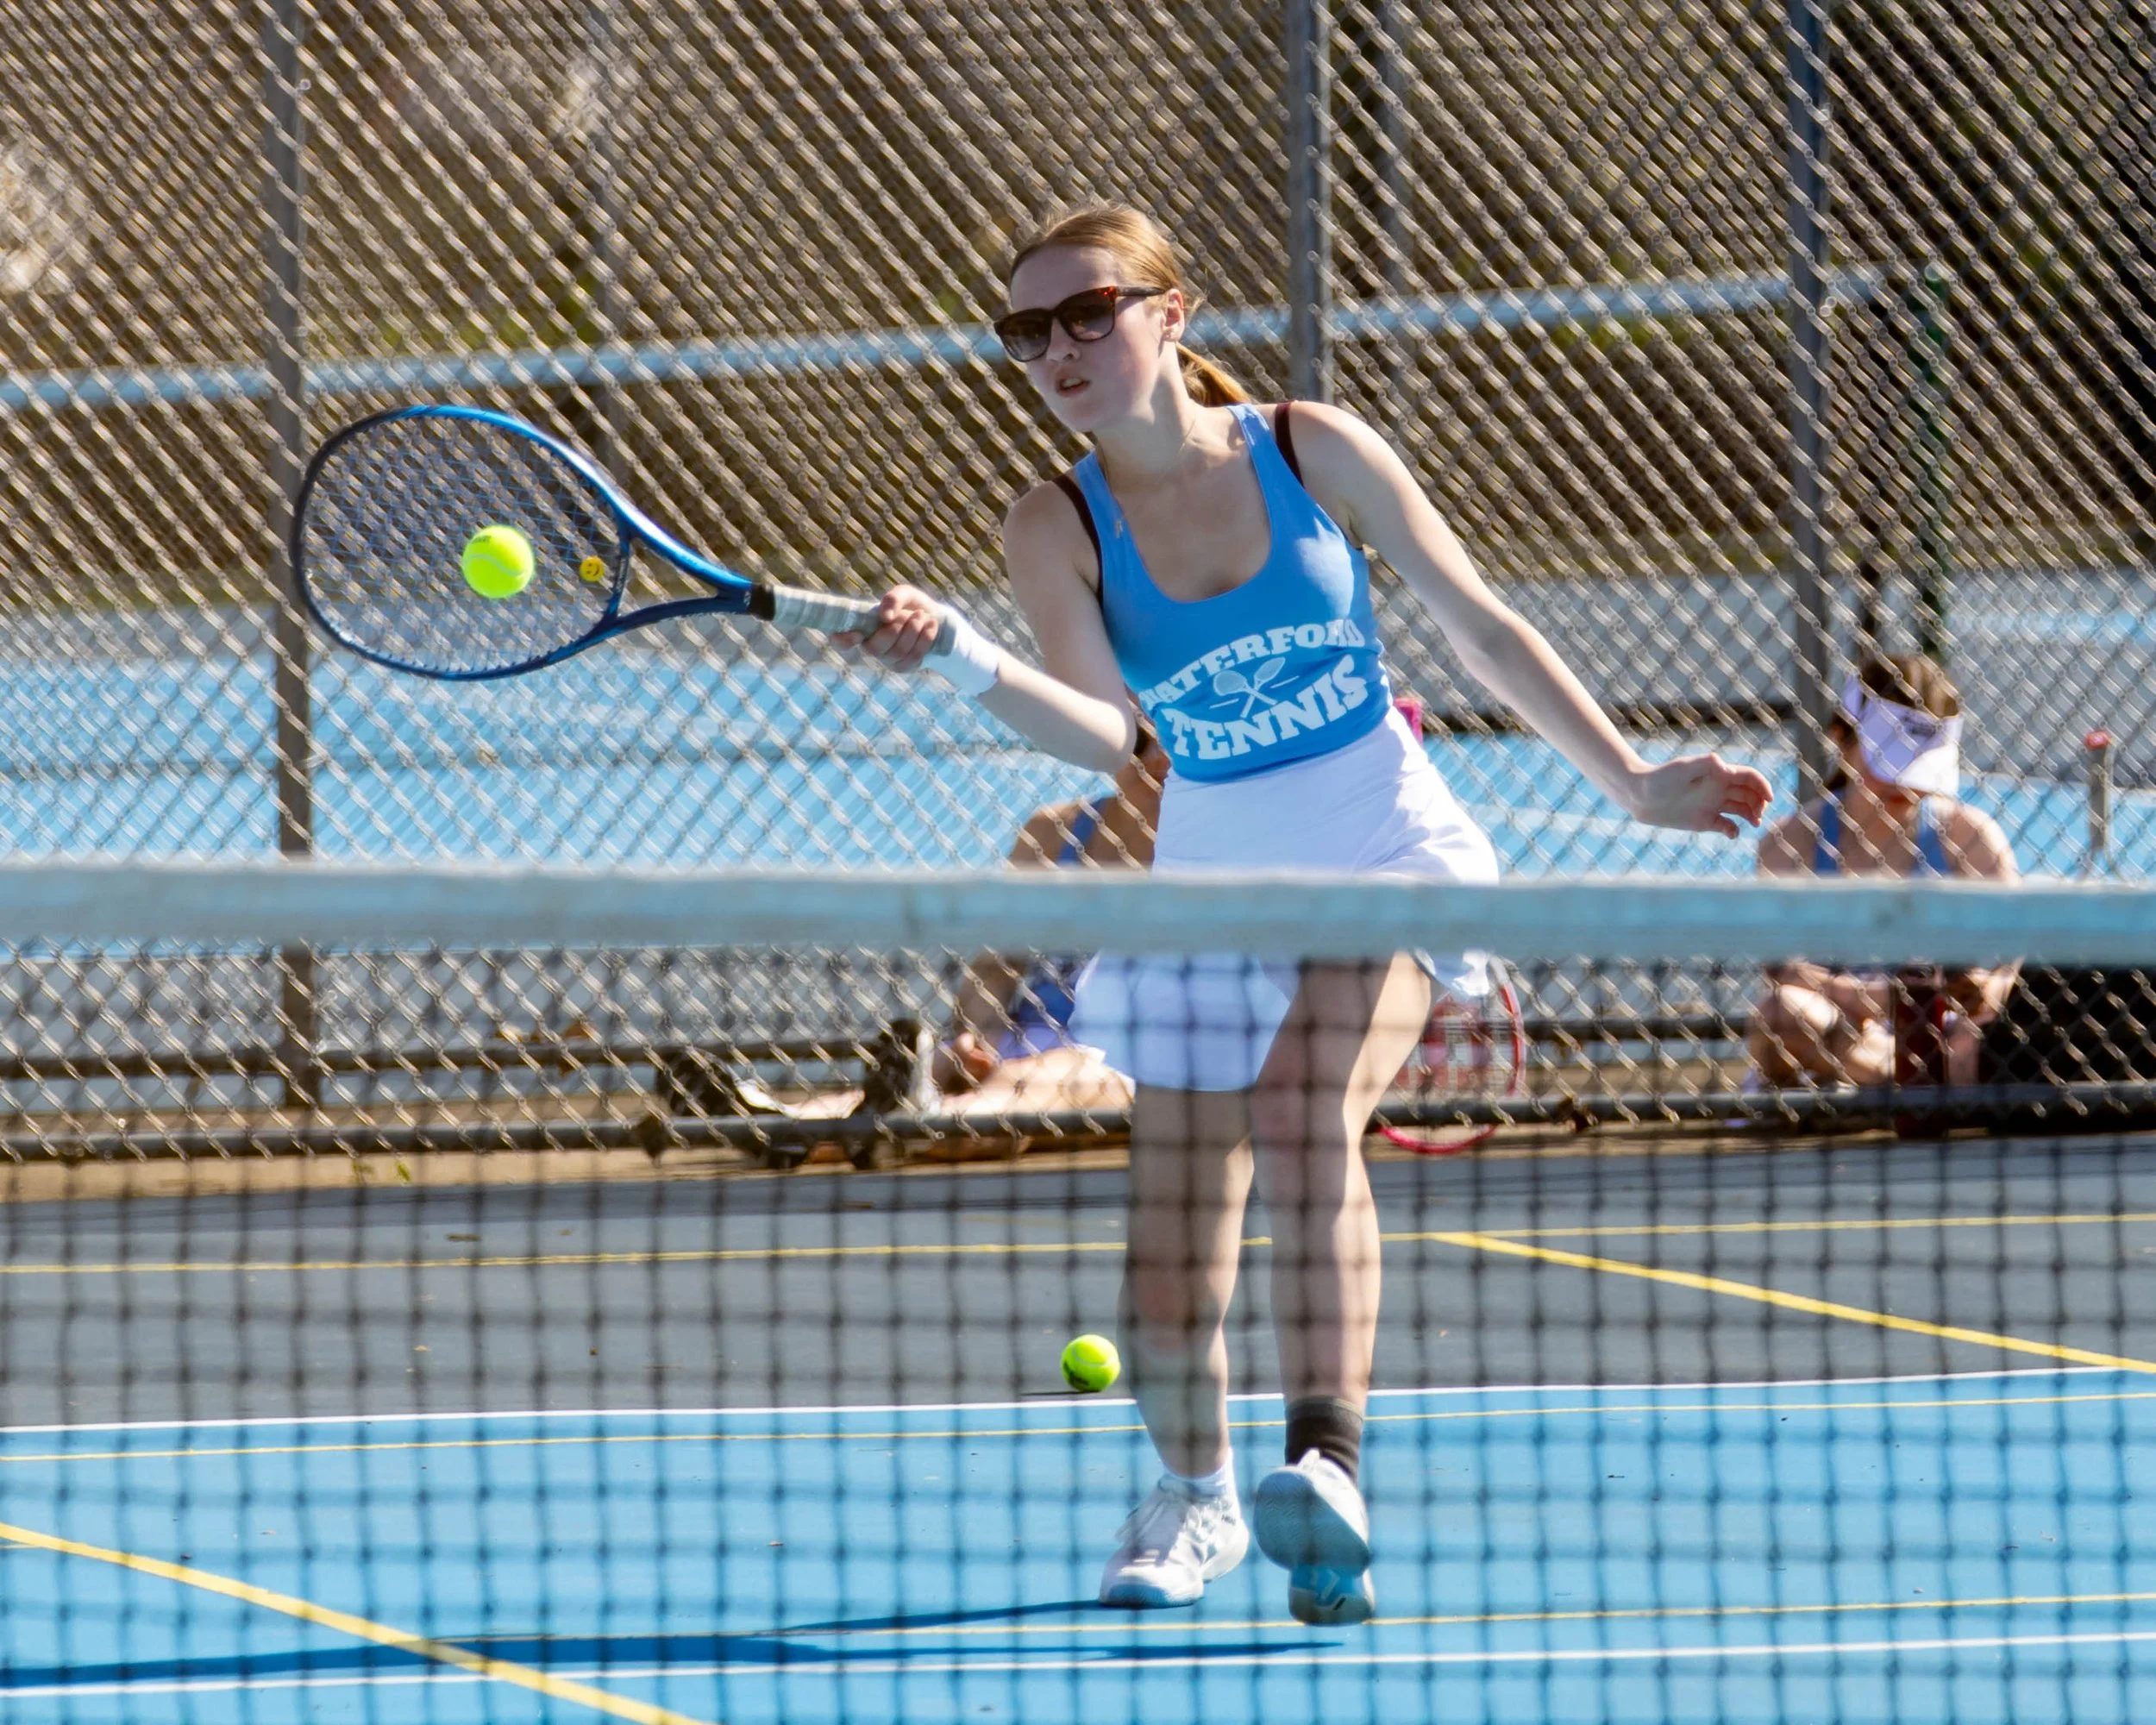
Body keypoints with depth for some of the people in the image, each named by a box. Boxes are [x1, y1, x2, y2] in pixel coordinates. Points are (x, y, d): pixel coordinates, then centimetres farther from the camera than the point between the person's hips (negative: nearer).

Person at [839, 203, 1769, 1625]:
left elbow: (1481, 624, 2)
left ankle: (1329, 1473, -42)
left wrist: (1632, 781, 2)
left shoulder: (1312, 451, -6)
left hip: (1384, 843, -2)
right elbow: (1100, 733, -20)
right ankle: (1197, 1498, 30)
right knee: (1170, 1296, -1)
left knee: (1304, 1110, -33)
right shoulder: (1059, 528, -6)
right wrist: (958, 657, -37)